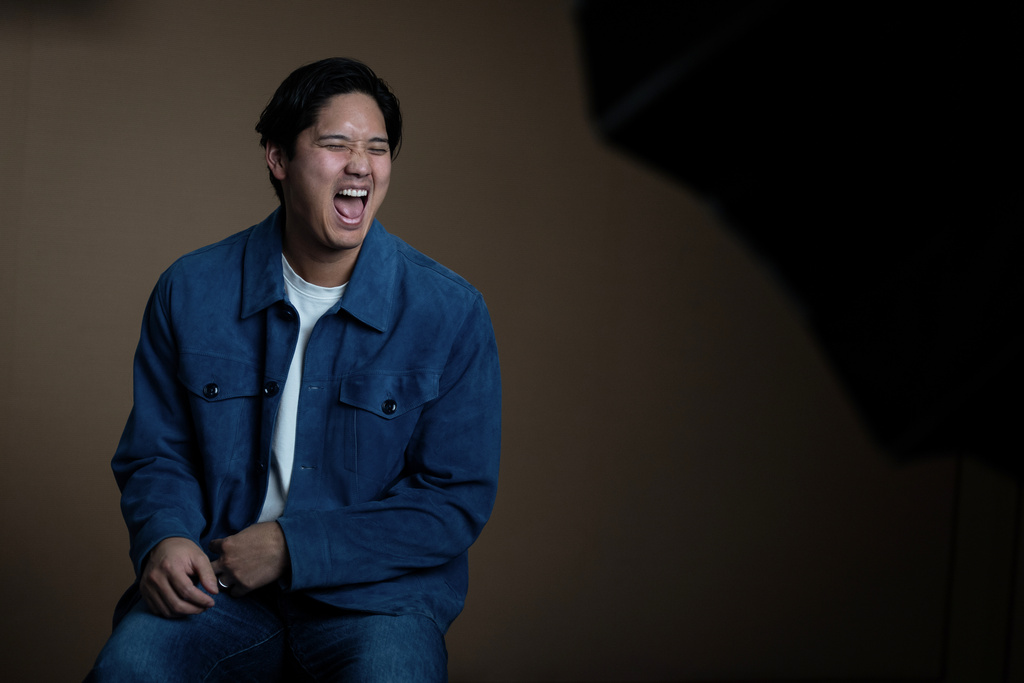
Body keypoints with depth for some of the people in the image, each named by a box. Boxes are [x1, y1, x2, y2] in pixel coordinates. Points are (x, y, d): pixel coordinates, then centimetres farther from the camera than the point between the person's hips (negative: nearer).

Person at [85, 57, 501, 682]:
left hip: (377, 593, -1)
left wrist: (294, 547, -11)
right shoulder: (191, 291, 2)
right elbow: (156, 453, 12)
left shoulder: (452, 313, -5)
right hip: (216, 584, 2)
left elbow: (458, 502, -5)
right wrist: (165, 537, -11)